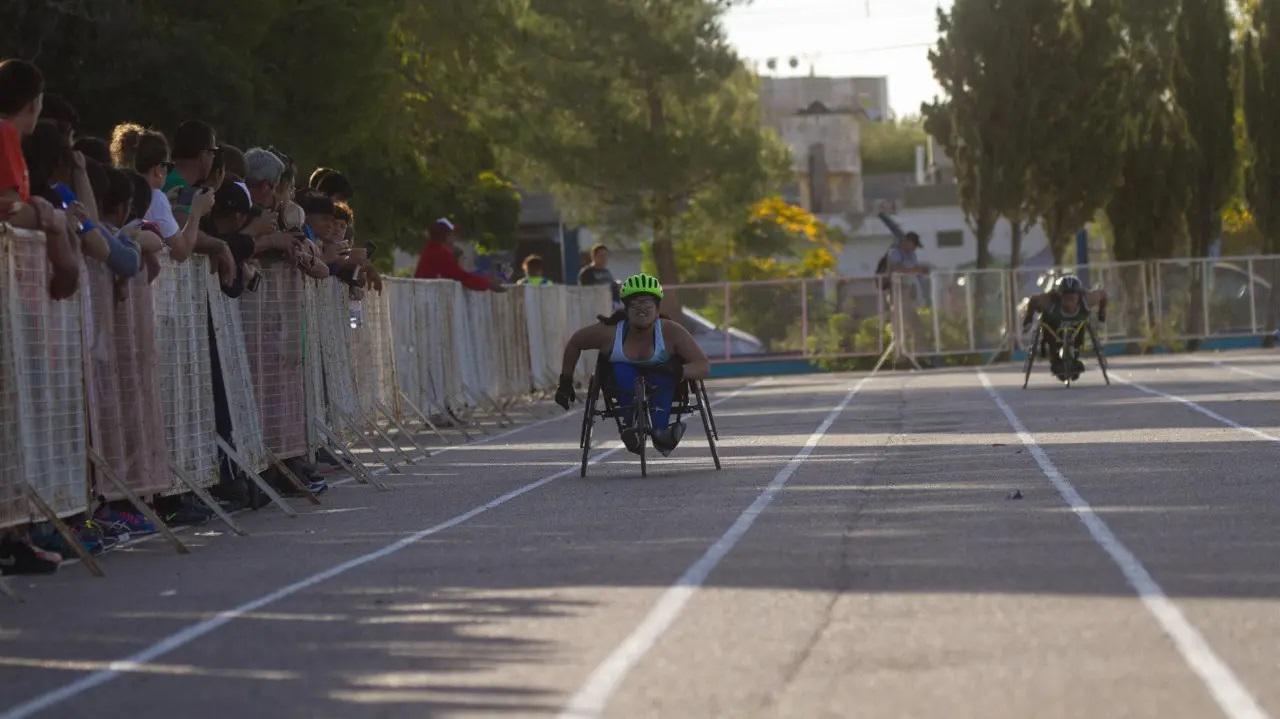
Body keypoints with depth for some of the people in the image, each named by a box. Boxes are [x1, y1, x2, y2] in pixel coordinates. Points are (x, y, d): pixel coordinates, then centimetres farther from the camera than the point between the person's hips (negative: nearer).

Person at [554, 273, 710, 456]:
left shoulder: (671, 331, -21)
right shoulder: (609, 332, -18)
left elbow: (704, 367, -24)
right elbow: (574, 343, -1)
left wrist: (676, 371, -42)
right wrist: (565, 382, 3)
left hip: (661, 388, 0)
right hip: (625, 389, 0)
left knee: (664, 373, -34)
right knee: (621, 370, -33)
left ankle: (659, 431, -40)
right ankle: (632, 425, -44)